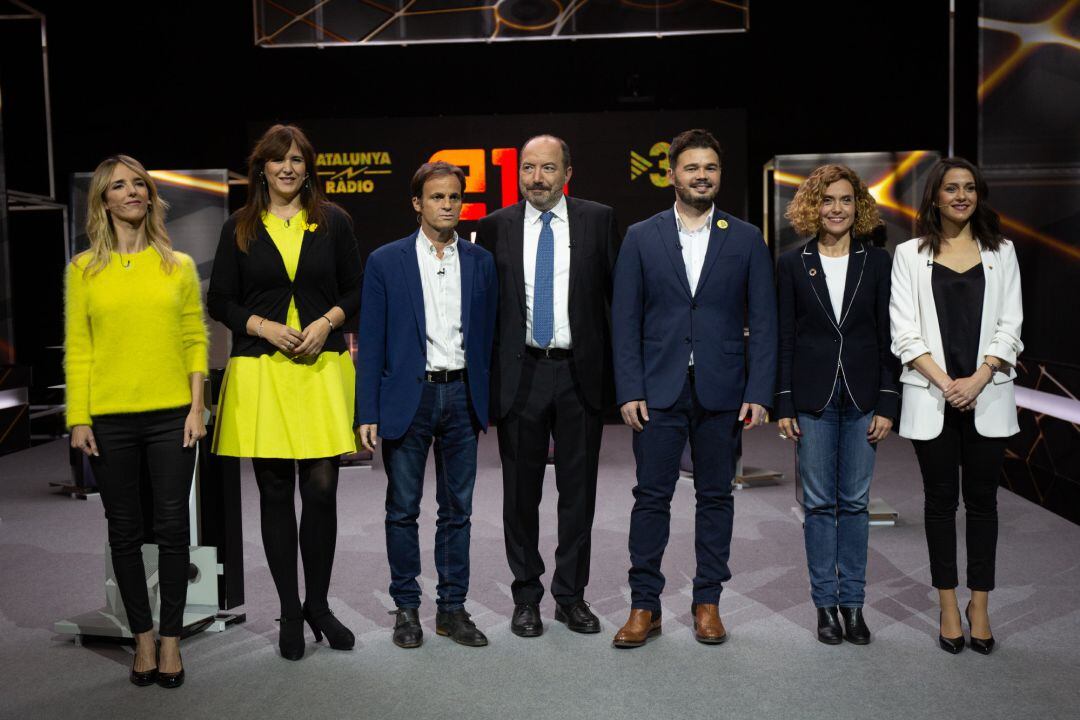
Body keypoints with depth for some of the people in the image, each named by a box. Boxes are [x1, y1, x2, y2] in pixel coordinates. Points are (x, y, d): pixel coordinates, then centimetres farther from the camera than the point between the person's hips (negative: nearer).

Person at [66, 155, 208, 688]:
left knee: (172, 528, 3)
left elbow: (195, 340, 5)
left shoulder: (178, 265, 6)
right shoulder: (84, 268, 5)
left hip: (170, 416, 0)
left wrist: (197, 407, -3)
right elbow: (77, 349, 2)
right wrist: (78, 418, -3)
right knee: (124, 530, 8)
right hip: (109, 420, 0)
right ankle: (143, 636, 22)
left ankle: (171, 639, 16)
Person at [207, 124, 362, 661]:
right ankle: (290, 611, 18)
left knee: (322, 489, -2)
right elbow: (219, 301, 8)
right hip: (260, 372, 0)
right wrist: (265, 327, -8)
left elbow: (356, 291, 10)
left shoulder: (332, 223, 8)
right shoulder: (240, 228, 7)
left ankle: (318, 604, 17)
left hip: (322, 369, 0)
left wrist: (326, 323, -8)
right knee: (275, 492, 4)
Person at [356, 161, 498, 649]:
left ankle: (452, 609, 19)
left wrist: (486, 402, 4)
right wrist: (367, 413, -7)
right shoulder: (386, 261, -1)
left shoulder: (480, 262, 6)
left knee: (457, 509, 8)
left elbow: (487, 335, 9)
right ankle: (406, 608, 19)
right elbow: (371, 342, -2)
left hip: (461, 395, 2)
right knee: (403, 511, 6)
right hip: (407, 397, -2)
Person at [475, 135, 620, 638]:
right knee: (521, 491, 8)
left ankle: (571, 596, 22)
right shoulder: (494, 227, 3)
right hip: (519, 373, 0)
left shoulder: (598, 220, 2)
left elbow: (618, 292, 4)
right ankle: (526, 597, 23)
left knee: (578, 489, 8)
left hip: (580, 372, 0)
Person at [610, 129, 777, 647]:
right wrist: (629, 390, -6)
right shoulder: (641, 237, 4)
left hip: (721, 391, 1)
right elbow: (625, 320, 1)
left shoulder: (746, 240, 5)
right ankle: (644, 605, 12)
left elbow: (763, 322, 2)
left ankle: (707, 601, 21)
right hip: (659, 390, 0)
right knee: (651, 496, 2)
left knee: (716, 497, 8)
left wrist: (759, 392, -6)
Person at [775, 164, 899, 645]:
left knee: (855, 502, 7)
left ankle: (853, 602, 17)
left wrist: (887, 405, -3)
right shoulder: (793, 265, 2)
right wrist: (783, 405, -3)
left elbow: (888, 337, 2)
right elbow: (784, 339, 2)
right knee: (819, 502, 5)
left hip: (862, 397, 1)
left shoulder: (877, 263, 4)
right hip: (813, 398, 0)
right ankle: (826, 603, 15)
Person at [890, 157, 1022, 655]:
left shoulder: (1000, 253, 9)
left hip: (987, 396, 1)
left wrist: (977, 380, -11)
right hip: (931, 398, -1)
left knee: (982, 500, 5)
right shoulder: (910, 255, 4)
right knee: (941, 501, 5)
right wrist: (944, 382, -12)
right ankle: (949, 608, 14)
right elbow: (905, 331, -2)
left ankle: (979, 606, 15)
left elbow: (1009, 326, 3)